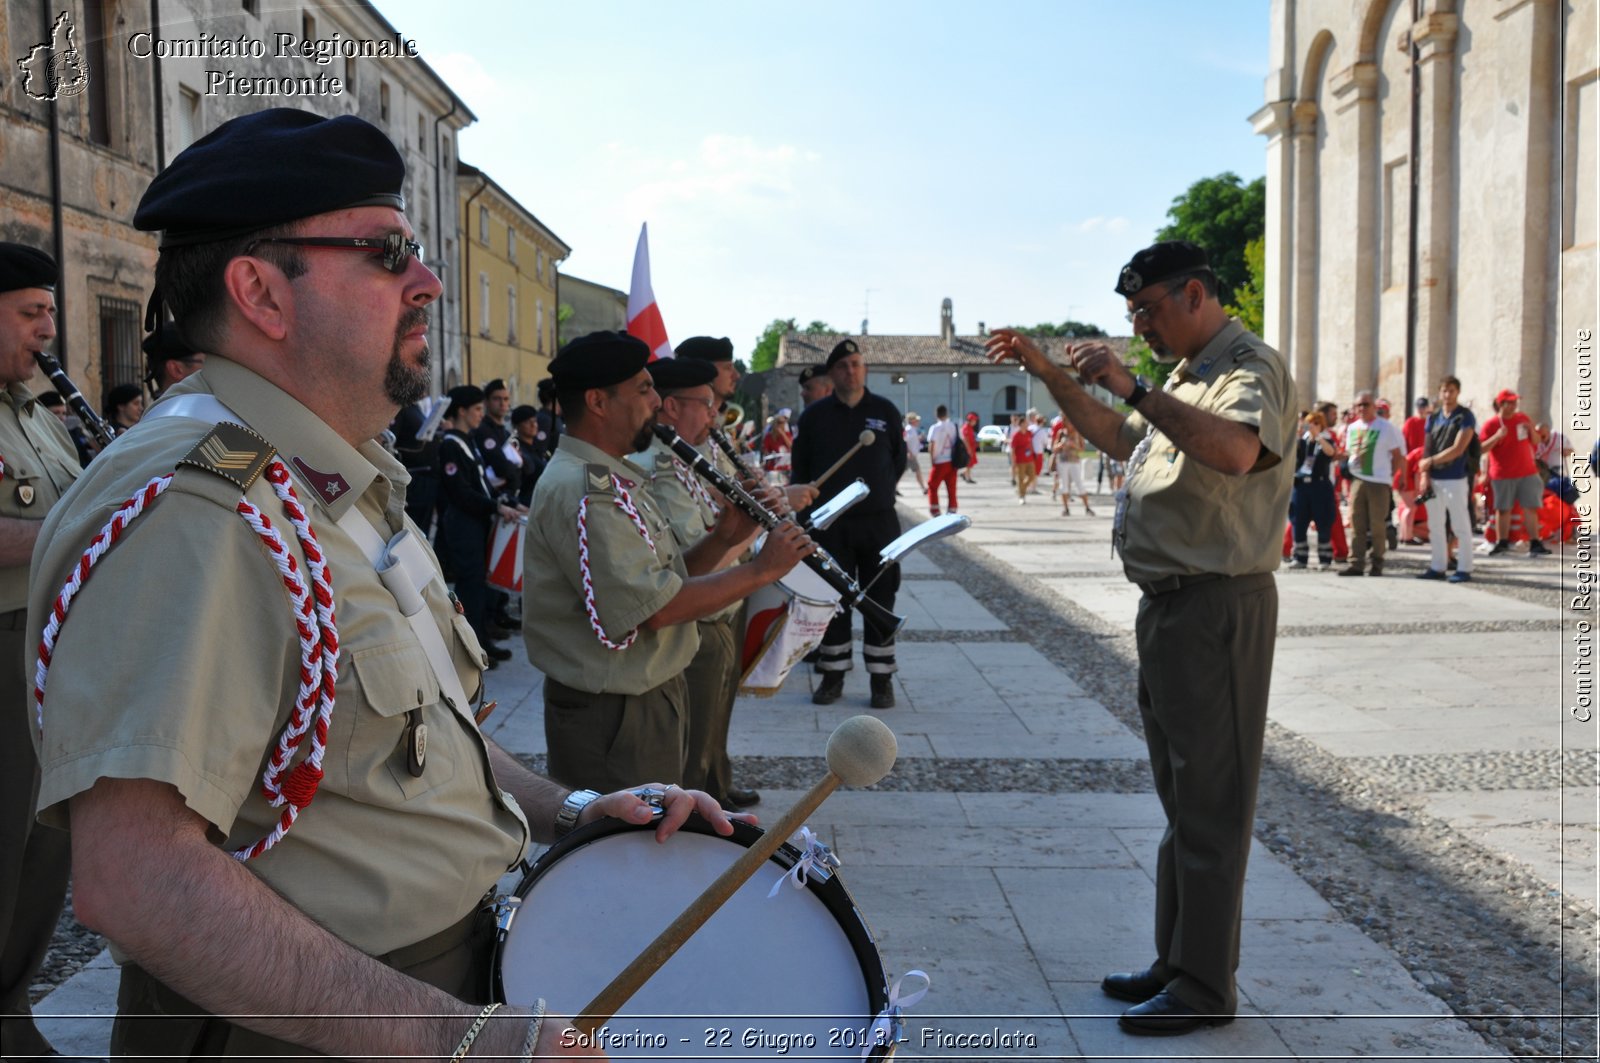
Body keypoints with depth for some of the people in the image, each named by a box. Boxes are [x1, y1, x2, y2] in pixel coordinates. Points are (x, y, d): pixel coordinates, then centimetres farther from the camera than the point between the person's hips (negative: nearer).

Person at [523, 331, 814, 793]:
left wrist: (723, 539, -3)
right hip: (611, 718, -10)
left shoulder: (611, 480, 12)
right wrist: (762, 569, -20)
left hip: (652, 699, 10)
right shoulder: (581, 492, -23)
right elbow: (657, 608, -28)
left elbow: (664, 577, 13)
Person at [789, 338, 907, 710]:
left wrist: (879, 493, 10)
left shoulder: (885, 411, 3)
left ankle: (882, 679, 11)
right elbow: (801, 467, 8)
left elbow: (899, 460, 12)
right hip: (830, 523, 0)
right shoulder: (815, 415, 3)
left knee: (880, 602, 3)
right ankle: (832, 675, 16)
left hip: (878, 522, 0)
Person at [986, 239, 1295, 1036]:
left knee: (1209, 804, -2)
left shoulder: (1251, 368, -13)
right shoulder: (1189, 376, 18)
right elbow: (1119, 438, 31)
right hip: (1168, 605, 10)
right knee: (1181, 799, 17)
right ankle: (1176, 963, 28)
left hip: (1215, 609, -10)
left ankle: (1204, 988, 9)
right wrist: (1047, 372, 22)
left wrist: (1131, 385, -31)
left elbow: (1234, 450, -35)